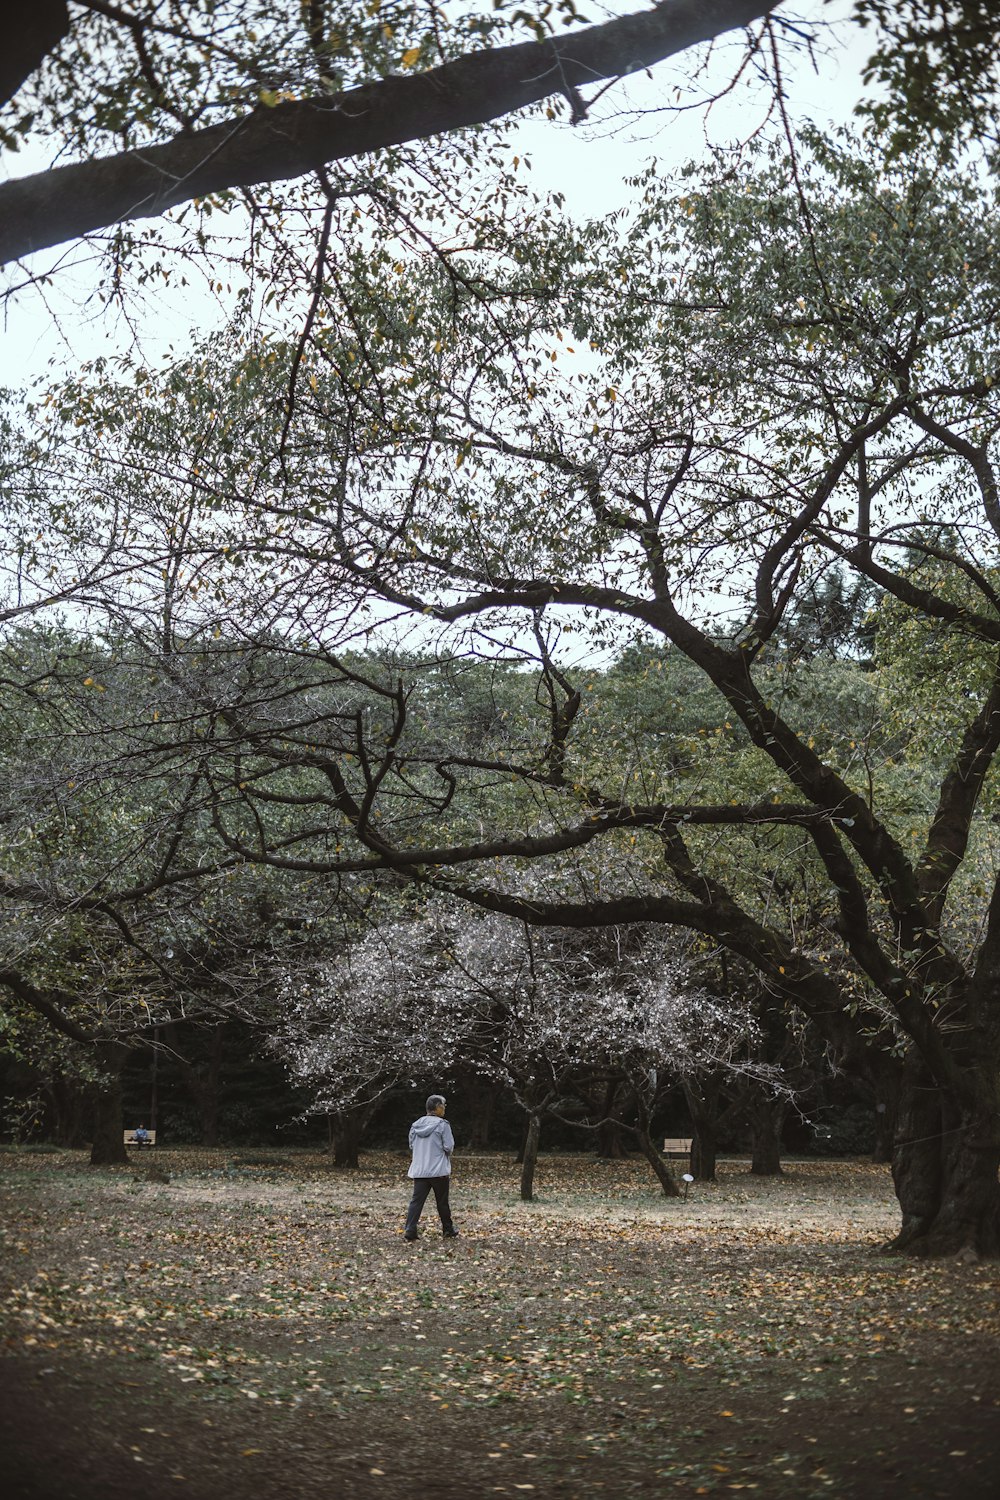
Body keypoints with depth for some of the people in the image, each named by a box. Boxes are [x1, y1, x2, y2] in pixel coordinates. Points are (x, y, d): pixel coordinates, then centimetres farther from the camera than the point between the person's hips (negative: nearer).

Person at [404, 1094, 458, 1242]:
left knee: (416, 1200, 2)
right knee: (442, 1202, 9)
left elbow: (411, 1145, 13)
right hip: (439, 1170, -4)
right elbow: (449, 1147, -11)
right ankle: (448, 1230, 21)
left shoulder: (416, 1125, 6)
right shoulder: (442, 1125, -12)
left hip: (419, 1170, 4)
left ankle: (410, 1230, -8)